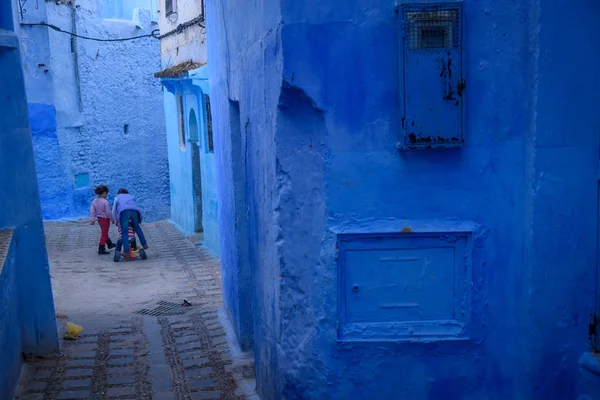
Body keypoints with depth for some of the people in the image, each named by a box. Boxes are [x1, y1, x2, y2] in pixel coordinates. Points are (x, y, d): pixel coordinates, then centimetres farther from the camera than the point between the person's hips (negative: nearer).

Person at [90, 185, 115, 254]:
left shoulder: (94, 201, -2)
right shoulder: (105, 202, -22)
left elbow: (92, 211, -2)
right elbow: (108, 212, -21)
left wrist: (93, 219, 2)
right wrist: (112, 219, -8)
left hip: (99, 218, 8)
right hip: (105, 219, -8)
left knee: (104, 232, 24)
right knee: (104, 234, 1)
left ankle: (110, 244, 44)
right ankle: (101, 249, 4)